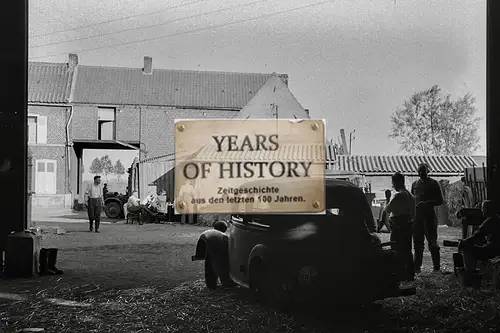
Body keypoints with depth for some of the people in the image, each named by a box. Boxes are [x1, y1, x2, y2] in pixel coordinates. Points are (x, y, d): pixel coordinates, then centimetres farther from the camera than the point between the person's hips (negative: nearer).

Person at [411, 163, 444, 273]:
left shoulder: (433, 183, 1)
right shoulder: (415, 184, 15)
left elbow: (440, 201, -2)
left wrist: (427, 203, -14)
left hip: (429, 216, -4)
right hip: (417, 216, 5)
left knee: (432, 242, -4)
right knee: (417, 243, 6)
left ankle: (437, 267, 2)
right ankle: (417, 266, 12)